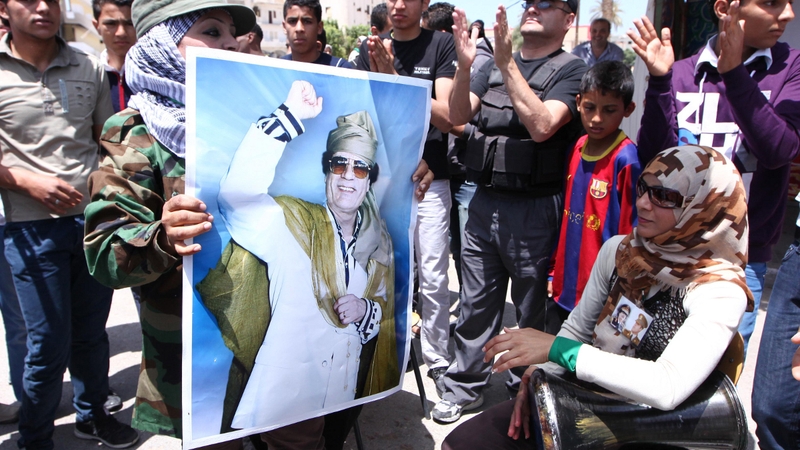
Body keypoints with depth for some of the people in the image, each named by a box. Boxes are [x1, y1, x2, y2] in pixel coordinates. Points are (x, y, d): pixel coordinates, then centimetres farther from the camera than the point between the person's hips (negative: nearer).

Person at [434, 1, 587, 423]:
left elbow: (541, 126, -20)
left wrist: (507, 63, -21)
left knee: (533, 310, 9)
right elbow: (458, 115, 1)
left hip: (534, 209, -4)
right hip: (484, 203, 5)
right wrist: (464, 63, -15)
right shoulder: (493, 66, 13)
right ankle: (465, 385, 28)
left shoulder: (571, 70, -4)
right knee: (475, 304, 12)